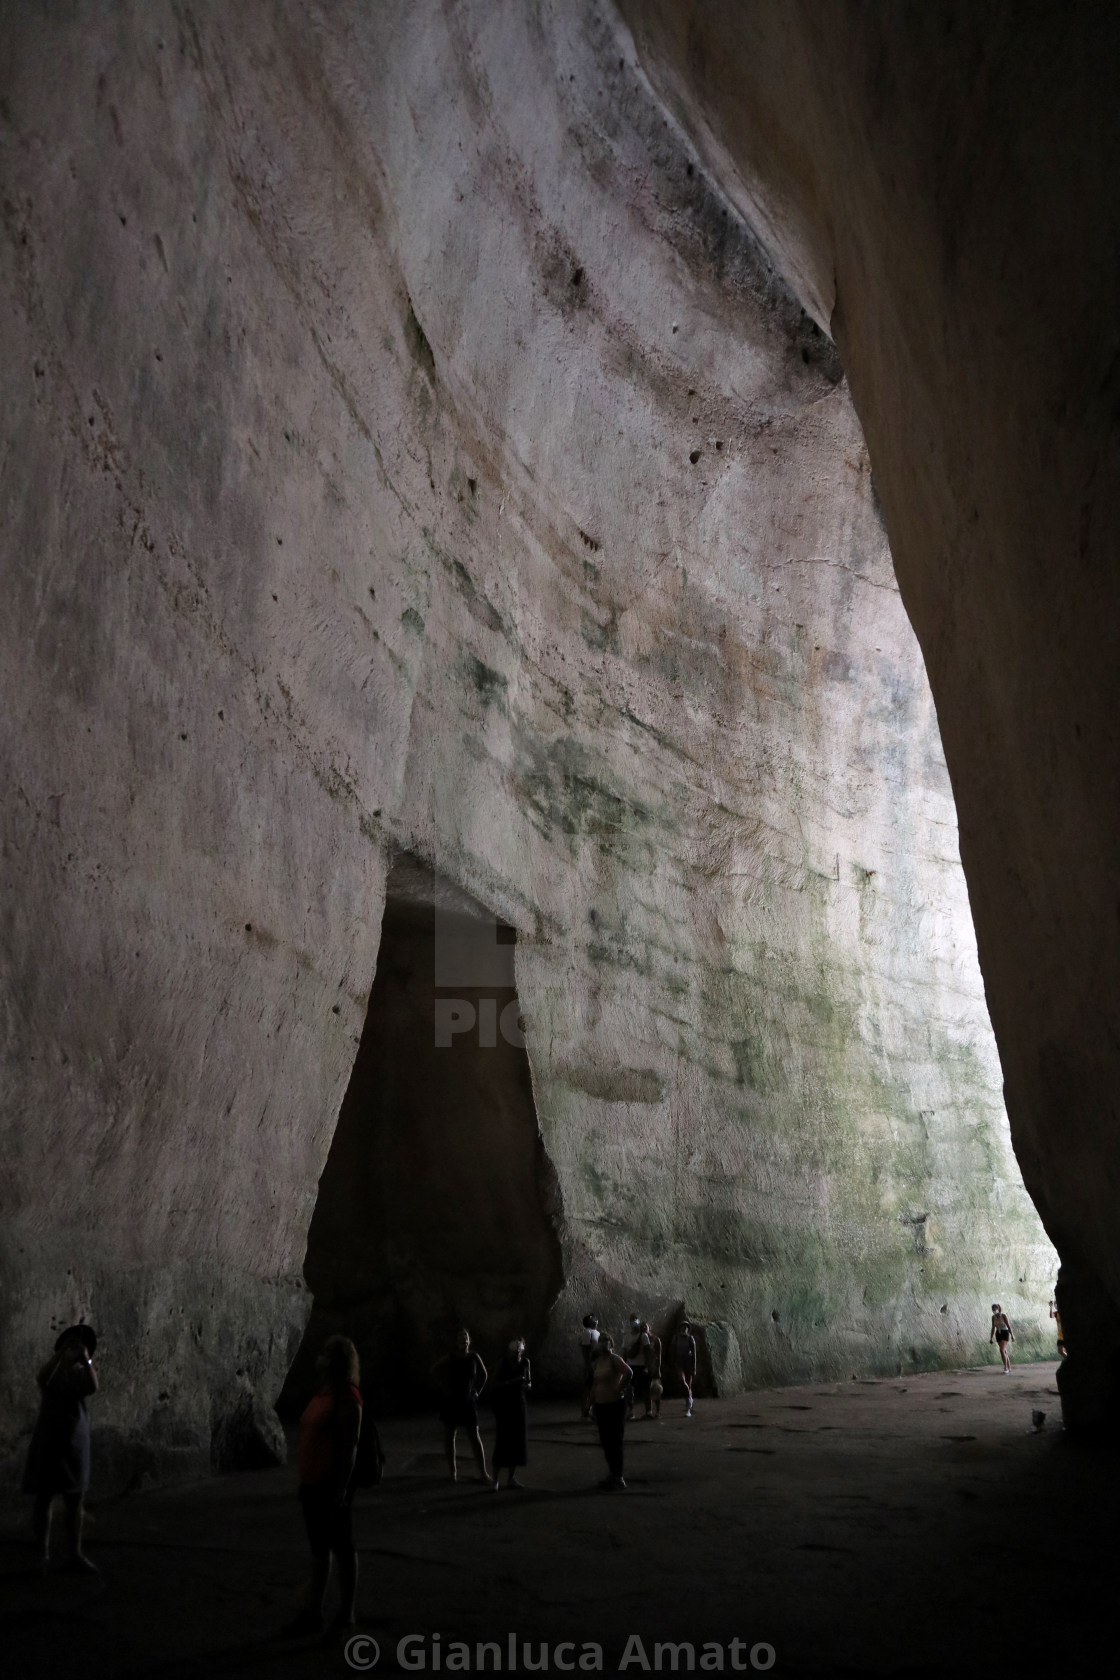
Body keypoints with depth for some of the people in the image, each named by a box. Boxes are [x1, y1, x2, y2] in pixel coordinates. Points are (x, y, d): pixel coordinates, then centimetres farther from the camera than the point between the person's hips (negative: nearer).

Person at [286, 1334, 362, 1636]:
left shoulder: (347, 1397, -15)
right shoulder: (322, 1393, 10)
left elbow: (350, 1446, -18)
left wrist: (341, 1489, -20)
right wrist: (305, 1480, 14)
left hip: (333, 1485, -8)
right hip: (313, 1484, 8)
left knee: (342, 1548, 5)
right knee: (319, 1549, 15)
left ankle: (346, 1615, 17)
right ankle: (312, 1613, 23)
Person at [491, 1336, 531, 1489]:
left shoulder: (525, 1363, 0)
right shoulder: (503, 1363, -10)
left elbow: (529, 1383, 8)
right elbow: (496, 1383, -12)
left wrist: (526, 1384, -15)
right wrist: (511, 1382, -26)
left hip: (519, 1403, 4)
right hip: (503, 1404, -4)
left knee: (518, 1441, 4)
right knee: (502, 1441, -9)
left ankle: (511, 1478, 13)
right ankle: (495, 1478, 0)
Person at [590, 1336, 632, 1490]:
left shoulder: (615, 1359, -12)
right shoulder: (597, 1362, 11)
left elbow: (628, 1372, -28)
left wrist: (620, 1389, -20)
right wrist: (592, 1402, 14)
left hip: (615, 1404, -8)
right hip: (600, 1405, 8)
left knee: (615, 1441, -5)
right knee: (606, 1441, 14)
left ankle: (618, 1477, 1)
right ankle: (613, 1473, 25)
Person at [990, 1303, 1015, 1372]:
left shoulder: (1004, 1315, -16)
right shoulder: (993, 1317, 1)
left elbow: (1009, 1326, -14)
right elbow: (993, 1328, 7)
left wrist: (1012, 1336, -16)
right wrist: (991, 1338, 7)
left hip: (1005, 1333, -6)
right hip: (998, 1334, 6)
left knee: (1002, 1350, -20)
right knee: (1004, 1351, 10)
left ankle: (1006, 1368, -14)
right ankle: (1009, 1368, 19)